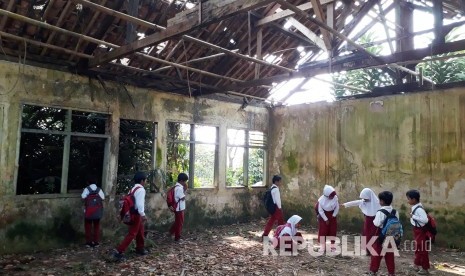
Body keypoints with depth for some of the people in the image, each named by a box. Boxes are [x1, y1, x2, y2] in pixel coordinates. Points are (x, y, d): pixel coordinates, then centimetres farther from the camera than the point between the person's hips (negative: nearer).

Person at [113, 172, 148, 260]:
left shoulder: (133, 189, 11)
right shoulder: (141, 189, -17)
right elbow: (140, 203, -26)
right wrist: (143, 215, -26)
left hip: (133, 213, 10)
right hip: (136, 214, -10)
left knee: (140, 232, 21)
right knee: (132, 234, -5)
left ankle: (140, 249, 32)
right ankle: (118, 251, -6)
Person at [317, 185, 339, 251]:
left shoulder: (335, 198, -19)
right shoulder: (321, 200, -26)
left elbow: (337, 207, -5)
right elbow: (320, 211, -17)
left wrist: (334, 216, -9)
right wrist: (326, 219, -14)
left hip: (332, 215, 3)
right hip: (323, 215, -3)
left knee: (333, 230, 5)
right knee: (323, 230, 0)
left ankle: (331, 245, 17)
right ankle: (323, 245, 12)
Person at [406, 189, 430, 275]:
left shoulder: (419, 209, -27)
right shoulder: (415, 207, 2)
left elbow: (425, 220, -35)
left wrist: (413, 216, -29)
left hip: (421, 230, -10)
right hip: (417, 229, 10)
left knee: (422, 249, 4)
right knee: (418, 248, 23)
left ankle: (425, 268, 18)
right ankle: (417, 264, 39)